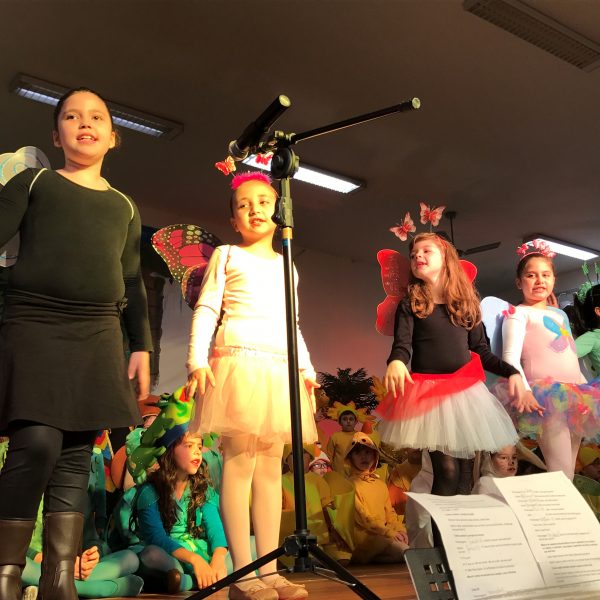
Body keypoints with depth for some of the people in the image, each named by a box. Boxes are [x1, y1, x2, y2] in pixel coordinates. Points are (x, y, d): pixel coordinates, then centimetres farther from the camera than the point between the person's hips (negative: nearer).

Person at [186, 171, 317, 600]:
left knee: (271, 466, 3)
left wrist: (307, 368, 15)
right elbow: (206, 310, 1)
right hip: (238, 364, -4)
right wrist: (197, 360, -12)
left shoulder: (286, 266, 23)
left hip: (279, 370, 5)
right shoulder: (227, 255, 9)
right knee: (239, 462, -9)